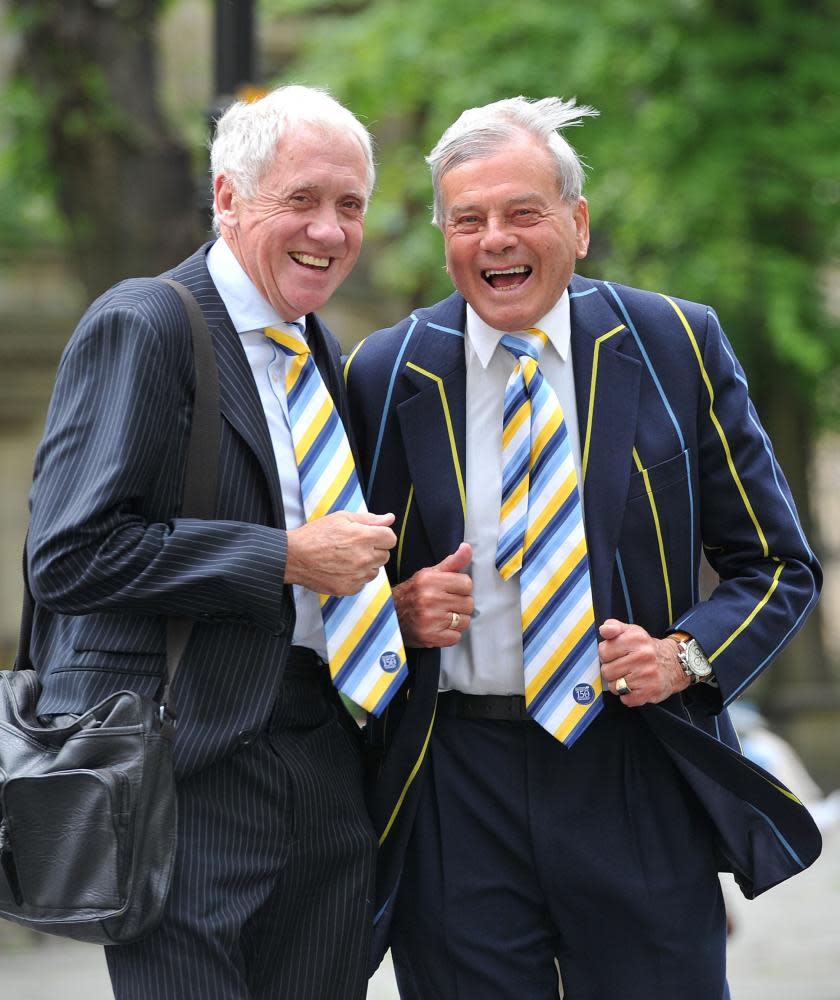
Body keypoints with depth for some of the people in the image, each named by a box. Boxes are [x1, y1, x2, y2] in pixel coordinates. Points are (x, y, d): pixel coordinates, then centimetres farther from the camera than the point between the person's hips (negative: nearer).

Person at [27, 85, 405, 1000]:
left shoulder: (324, 357, 17)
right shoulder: (140, 327, -8)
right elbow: (70, 554, -17)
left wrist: (376, 578, 5)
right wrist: (289, 558, -16)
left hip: (326, 776, 8)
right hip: (188, 775, -7)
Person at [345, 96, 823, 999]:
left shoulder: (676, 347, 3)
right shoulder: (384, 375, 4)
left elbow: (778, 567, 6)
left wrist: (687, 652, -11)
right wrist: (400, 609, -7)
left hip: (639, 787, 0)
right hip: (454, 792, 0)